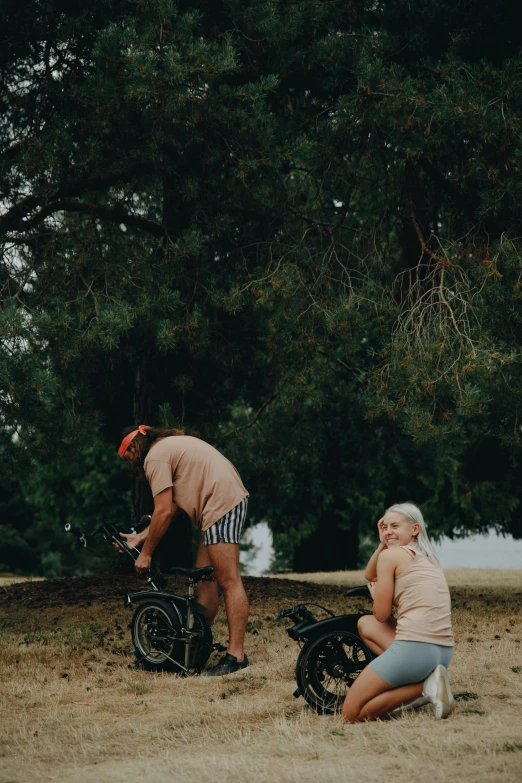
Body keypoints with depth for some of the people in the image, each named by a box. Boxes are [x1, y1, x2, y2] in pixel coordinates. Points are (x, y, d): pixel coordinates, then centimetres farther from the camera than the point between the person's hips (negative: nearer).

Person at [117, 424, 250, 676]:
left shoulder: (155, 457, -5)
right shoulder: (171, 446, 25)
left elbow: (163, 513, -11)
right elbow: (172, 509, 23)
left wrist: (145, 554, -1)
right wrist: (139, 537, 24)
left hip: (221, 503, -10)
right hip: (233, 499, 10)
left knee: (229, 581, -12)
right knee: (204, 579, 12)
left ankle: (236, 656, -13)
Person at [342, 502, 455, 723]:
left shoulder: (391, 555, -3)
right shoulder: (426, 558, 23)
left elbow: (381, 614, -2)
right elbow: (369, 575, 31)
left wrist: (375, 589, 18)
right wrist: (382, 543, 16)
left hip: (415, 648, -8)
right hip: (444, 652, 8)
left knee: (352, 713, 2)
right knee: (365, 623, 28)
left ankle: (423, 686, -10)